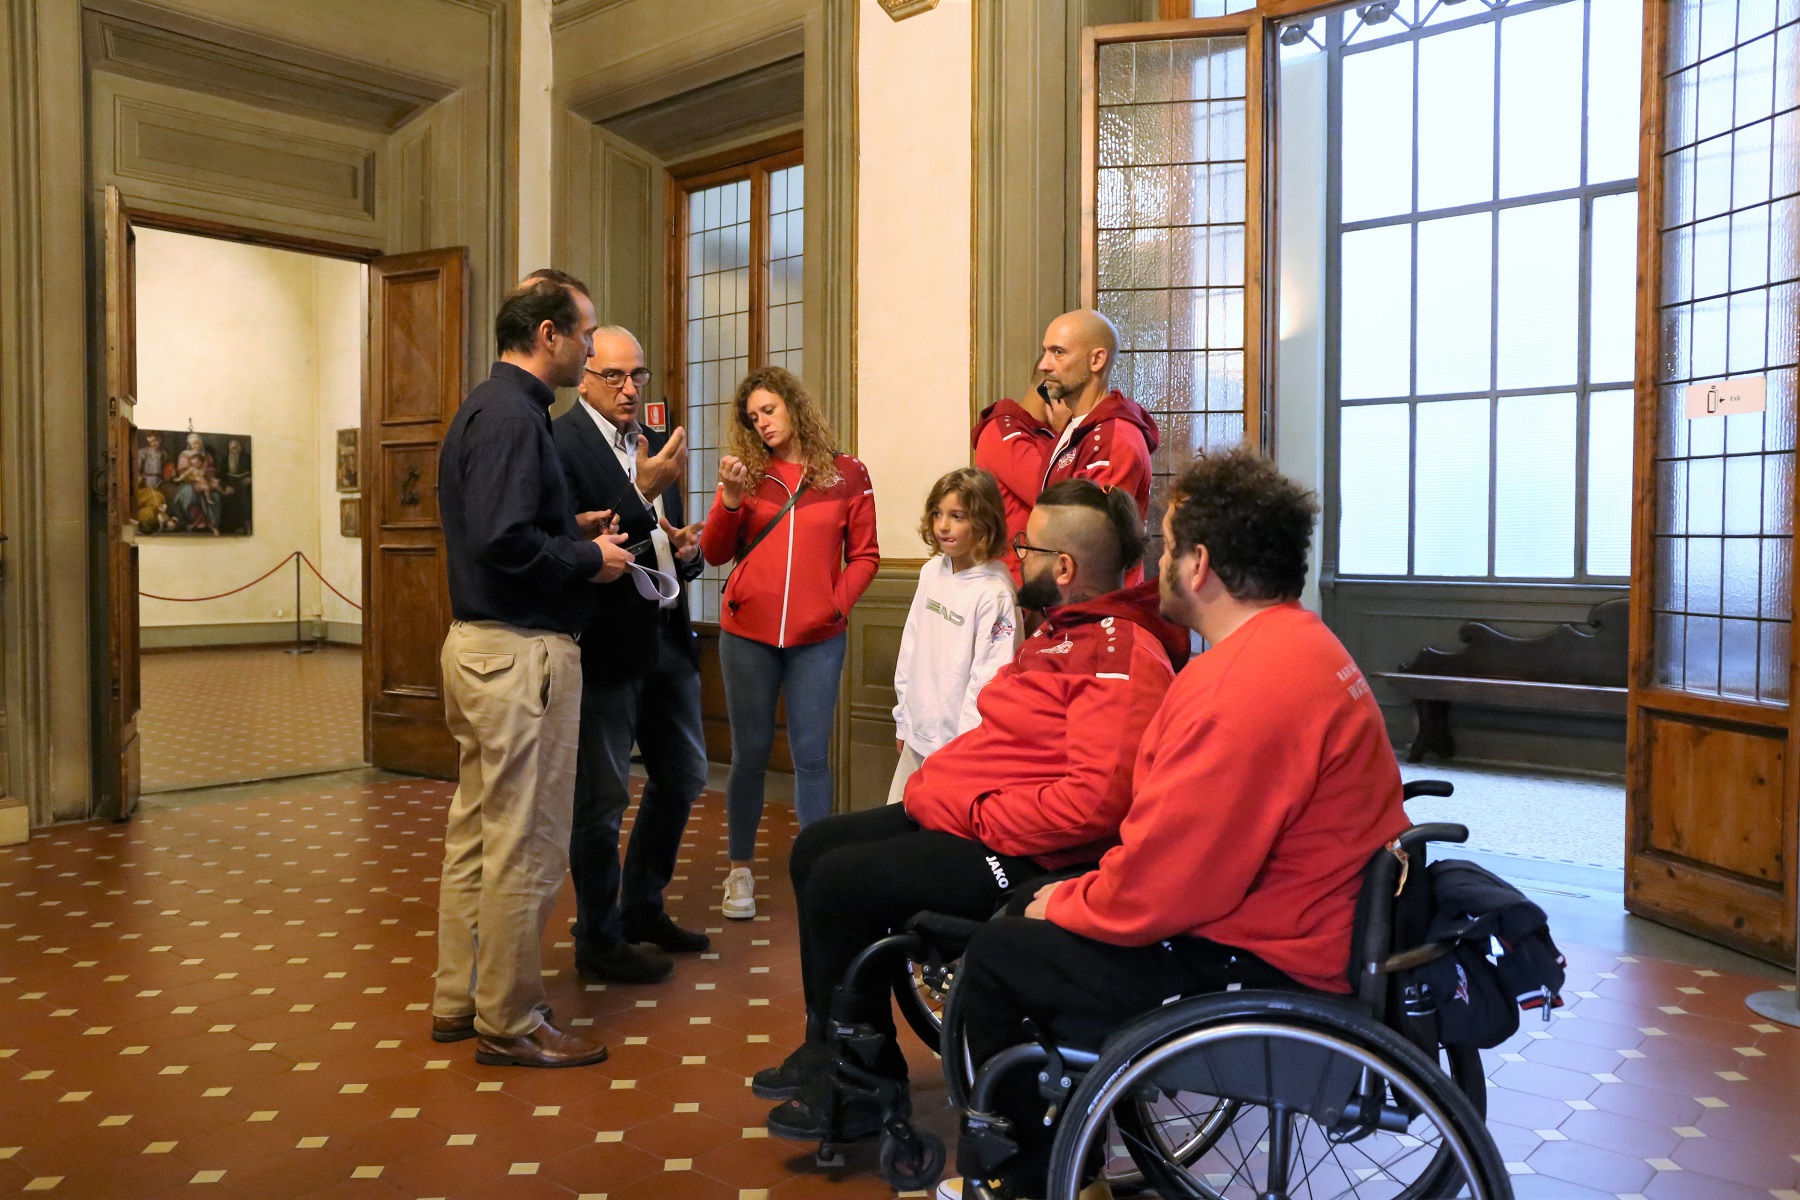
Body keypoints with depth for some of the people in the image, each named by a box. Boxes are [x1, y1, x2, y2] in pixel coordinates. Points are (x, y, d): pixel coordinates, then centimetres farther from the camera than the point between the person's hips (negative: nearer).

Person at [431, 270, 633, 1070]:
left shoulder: (486, 406, 15)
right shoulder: (513, 415, -17)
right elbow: (505, 541, -26)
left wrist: (572, 528, 11)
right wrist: (588, 559, -13)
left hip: (475, 642, 11)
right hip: (520, 651, -11)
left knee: (476, 829, 18)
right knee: (525, 845, 0)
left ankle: (460, 999, 30)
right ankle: (507, 1024, 12)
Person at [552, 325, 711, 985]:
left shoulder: (654, 443, 13)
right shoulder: (558, 444, -12)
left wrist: (687, 550, -2)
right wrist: (643, 493, -28)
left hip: (666, 636, 9)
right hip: (606, 643, -8)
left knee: (683, 776, 19)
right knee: (601, 798, 4)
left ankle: (642, 909, 38)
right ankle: (599, 940, 22)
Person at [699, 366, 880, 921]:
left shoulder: (847, 475, 2)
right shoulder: (747, 471, 5)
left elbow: (864, 555, 5)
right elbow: (714, 554, 1)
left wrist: (838, 603, -8)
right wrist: (730, 498, -14)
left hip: (817, 639, -1)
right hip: (748, 634, 1)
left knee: (811, 756, 2)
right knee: (750, 755, 9)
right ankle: (740, 871, 21)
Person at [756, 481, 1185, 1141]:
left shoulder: (1123, 655, -20)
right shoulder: (1061, 631, 14)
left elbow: (1097, 797, -30)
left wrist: (978, 816, -22)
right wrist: (940, 779, 6)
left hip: (1021, 853, -11)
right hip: (959, 811, 11)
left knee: (838, 881, -18)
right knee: (815, 847, 11)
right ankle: (826, 1047, 22)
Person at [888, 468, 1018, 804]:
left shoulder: (994, 592, -19)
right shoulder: (931, 571, 4)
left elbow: (989, 679, -18)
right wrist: (904, 718, 14)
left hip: (960, 745, -7)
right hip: (918, 737, 7)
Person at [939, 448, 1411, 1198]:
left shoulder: (1246, 686, -27)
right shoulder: (1299, 643, 7)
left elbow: (1158, 889, -26)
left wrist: (1066, 904, -6)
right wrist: (1080, 893, 6)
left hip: (1268, 966, -10)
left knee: (996, 956, 0)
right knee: (1052, 921, 20)